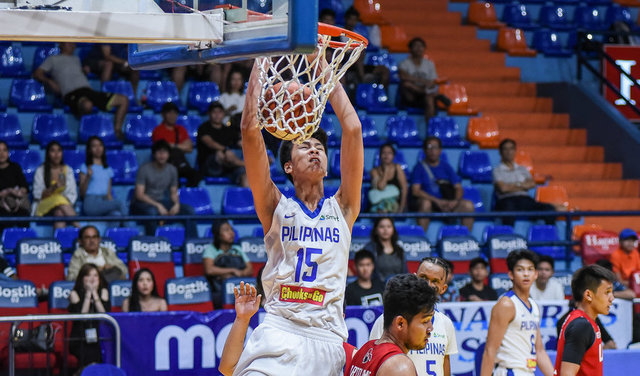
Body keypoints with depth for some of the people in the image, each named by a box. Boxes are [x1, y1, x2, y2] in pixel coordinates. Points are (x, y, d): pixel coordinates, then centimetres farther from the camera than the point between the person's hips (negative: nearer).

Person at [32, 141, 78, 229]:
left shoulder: (68, 170, 17)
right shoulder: (40, 171, 10)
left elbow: (72, 193, 11)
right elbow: (37, 195, 1)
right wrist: (53, 188, -16)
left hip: (66, 204, 2)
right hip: (45, 206, -2)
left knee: (59, 213, -37)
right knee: (59, 200, -37)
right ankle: (78, 228, -45)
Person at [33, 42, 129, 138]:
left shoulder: (76, 59, 34)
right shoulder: (53, 59, 17)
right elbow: (37, 74, 11)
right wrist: (49, 82, -7)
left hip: (89, 90, 7)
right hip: (72, 94, -7)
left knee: (124, 100, -6)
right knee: (87, 105, -45)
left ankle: (117, 130, 0)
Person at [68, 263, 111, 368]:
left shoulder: (103, 292, 9)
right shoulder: (75, 294, 2)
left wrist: (94, 293, -8)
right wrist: (88, 293, -10)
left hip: (100, 337, 2)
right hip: (80, 339, -2)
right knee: (89, 355, -32)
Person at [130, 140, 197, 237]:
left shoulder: (172, 170, 7)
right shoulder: (145, 169, -10)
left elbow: (174, 193, 12)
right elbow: (139, 195, -15)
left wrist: (177, 204, -11)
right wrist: (158, 206, -25)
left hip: (160, 202, 6)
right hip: (142, 203, -6)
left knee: (189, 210, -13)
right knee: (152, 211, -41)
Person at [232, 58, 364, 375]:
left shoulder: (342, 207, 15)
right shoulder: (276, 207, 10)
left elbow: (353, 129, 10)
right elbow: (250, 130, 1)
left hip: (328, 339, 2)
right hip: (279, 333, -2)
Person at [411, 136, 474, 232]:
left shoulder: (446, 167, 15)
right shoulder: (419, 168, 4)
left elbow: (459, 188, 10)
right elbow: (415, 191, -8)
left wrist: (455, 201, -13)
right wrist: (437, 201, -17)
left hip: (447, 205, 3)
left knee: (468, 205, -21)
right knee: (425, 203, -38)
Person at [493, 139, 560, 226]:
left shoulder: (522, 169, 27)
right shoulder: (497, 170, 13)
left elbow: (532, 184, 10)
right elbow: (503, 188, -4)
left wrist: (514, 185, -3)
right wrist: (522, 186, 5)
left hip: (525, 199, 5)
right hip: (507, 200, -5)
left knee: (549, 209, -24)